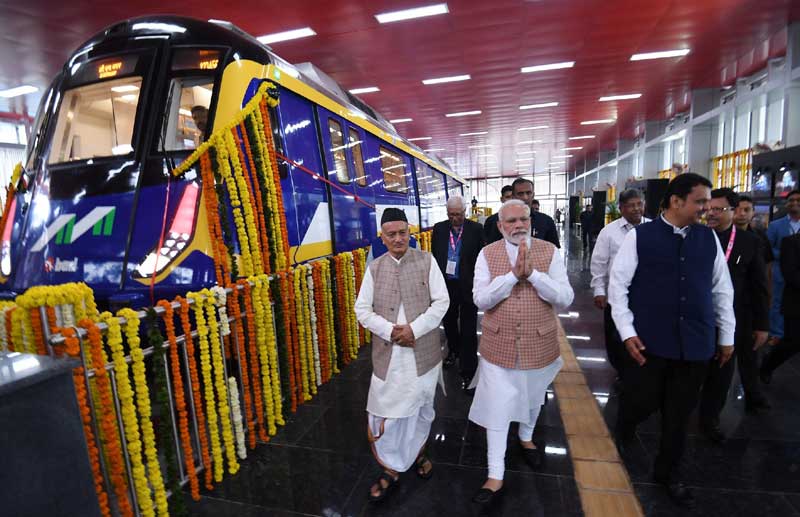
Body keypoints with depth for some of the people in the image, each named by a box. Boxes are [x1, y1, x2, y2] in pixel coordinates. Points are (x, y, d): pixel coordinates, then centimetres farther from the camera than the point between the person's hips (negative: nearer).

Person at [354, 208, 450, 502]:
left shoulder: (427, 261, -3)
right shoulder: (374, 268, 1)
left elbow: (441, 302, -7)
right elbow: (362, 309, -2)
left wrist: (415, 329, -17)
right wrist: (390, 331, -15)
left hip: (423, 350, 0)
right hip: (388, 353, 1)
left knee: (422, 407, 18)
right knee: (385, 409, 5)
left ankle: (418, 453, 44)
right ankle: (391, 468, 27)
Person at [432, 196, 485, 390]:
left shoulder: (476, 229, -7)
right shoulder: (439, 228, 1)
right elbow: (433, 255, 6)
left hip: (468, 285, -3)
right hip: (446, 284, 4)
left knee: (468, 329, 3)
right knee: (449, 322, 21)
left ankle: (468, 371, 13)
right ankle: (454, 351, 47)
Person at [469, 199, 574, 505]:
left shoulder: (549, 252, -7)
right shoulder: (487, 254, -7)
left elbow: (565, 298, -13)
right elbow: (480, 299, -16)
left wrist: (532, 273, -26)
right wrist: (513, 274, -26)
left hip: (539, 344, 2)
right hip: (499, 345, -1)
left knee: (533, 397, 25)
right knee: (497, 408, 5)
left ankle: (526, 437, 55)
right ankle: (495, 476, 22)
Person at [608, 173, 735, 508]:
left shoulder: (709, 238, 5)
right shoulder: (639, 236, -7)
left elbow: (722, 289, 12)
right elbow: (618, 285, -6)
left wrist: (727, 335, 14)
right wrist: (627, 331, -10)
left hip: (696, 343, 4)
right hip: (650, 341, -3)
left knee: (679, 413, 14)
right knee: (641, 402, 5)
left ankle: (668, 473, 37)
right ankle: (619, 440, 39)